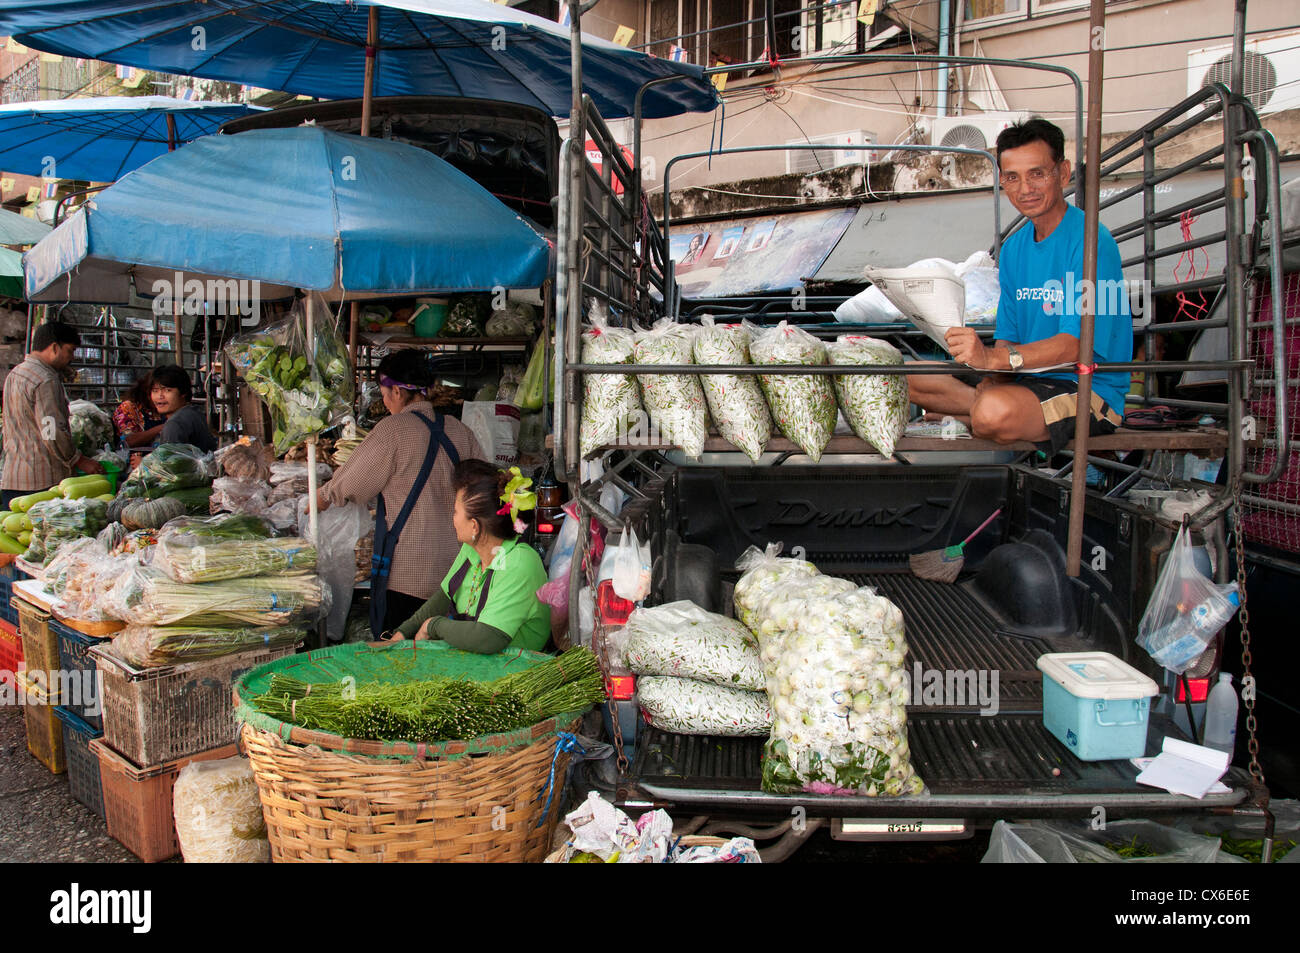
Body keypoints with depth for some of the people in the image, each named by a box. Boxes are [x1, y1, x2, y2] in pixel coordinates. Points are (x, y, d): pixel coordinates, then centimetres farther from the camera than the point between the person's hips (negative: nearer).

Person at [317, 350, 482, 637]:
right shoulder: (459, 430, 4)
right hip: (453, 568, 6)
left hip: (404, 572, -6)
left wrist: (319, 499, 19)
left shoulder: (394, 429, -10)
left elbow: (349, 486, -1)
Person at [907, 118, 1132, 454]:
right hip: (1029, 380, 8)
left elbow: (1074, 346, -25)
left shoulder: (1090, 240, -15)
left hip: (1089, 388, -8)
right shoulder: (1014, 248, 11)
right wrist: (991, 382, -13)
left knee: (995, 411, -38)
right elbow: (1007, 336, 9)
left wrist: (993, 357, -40)